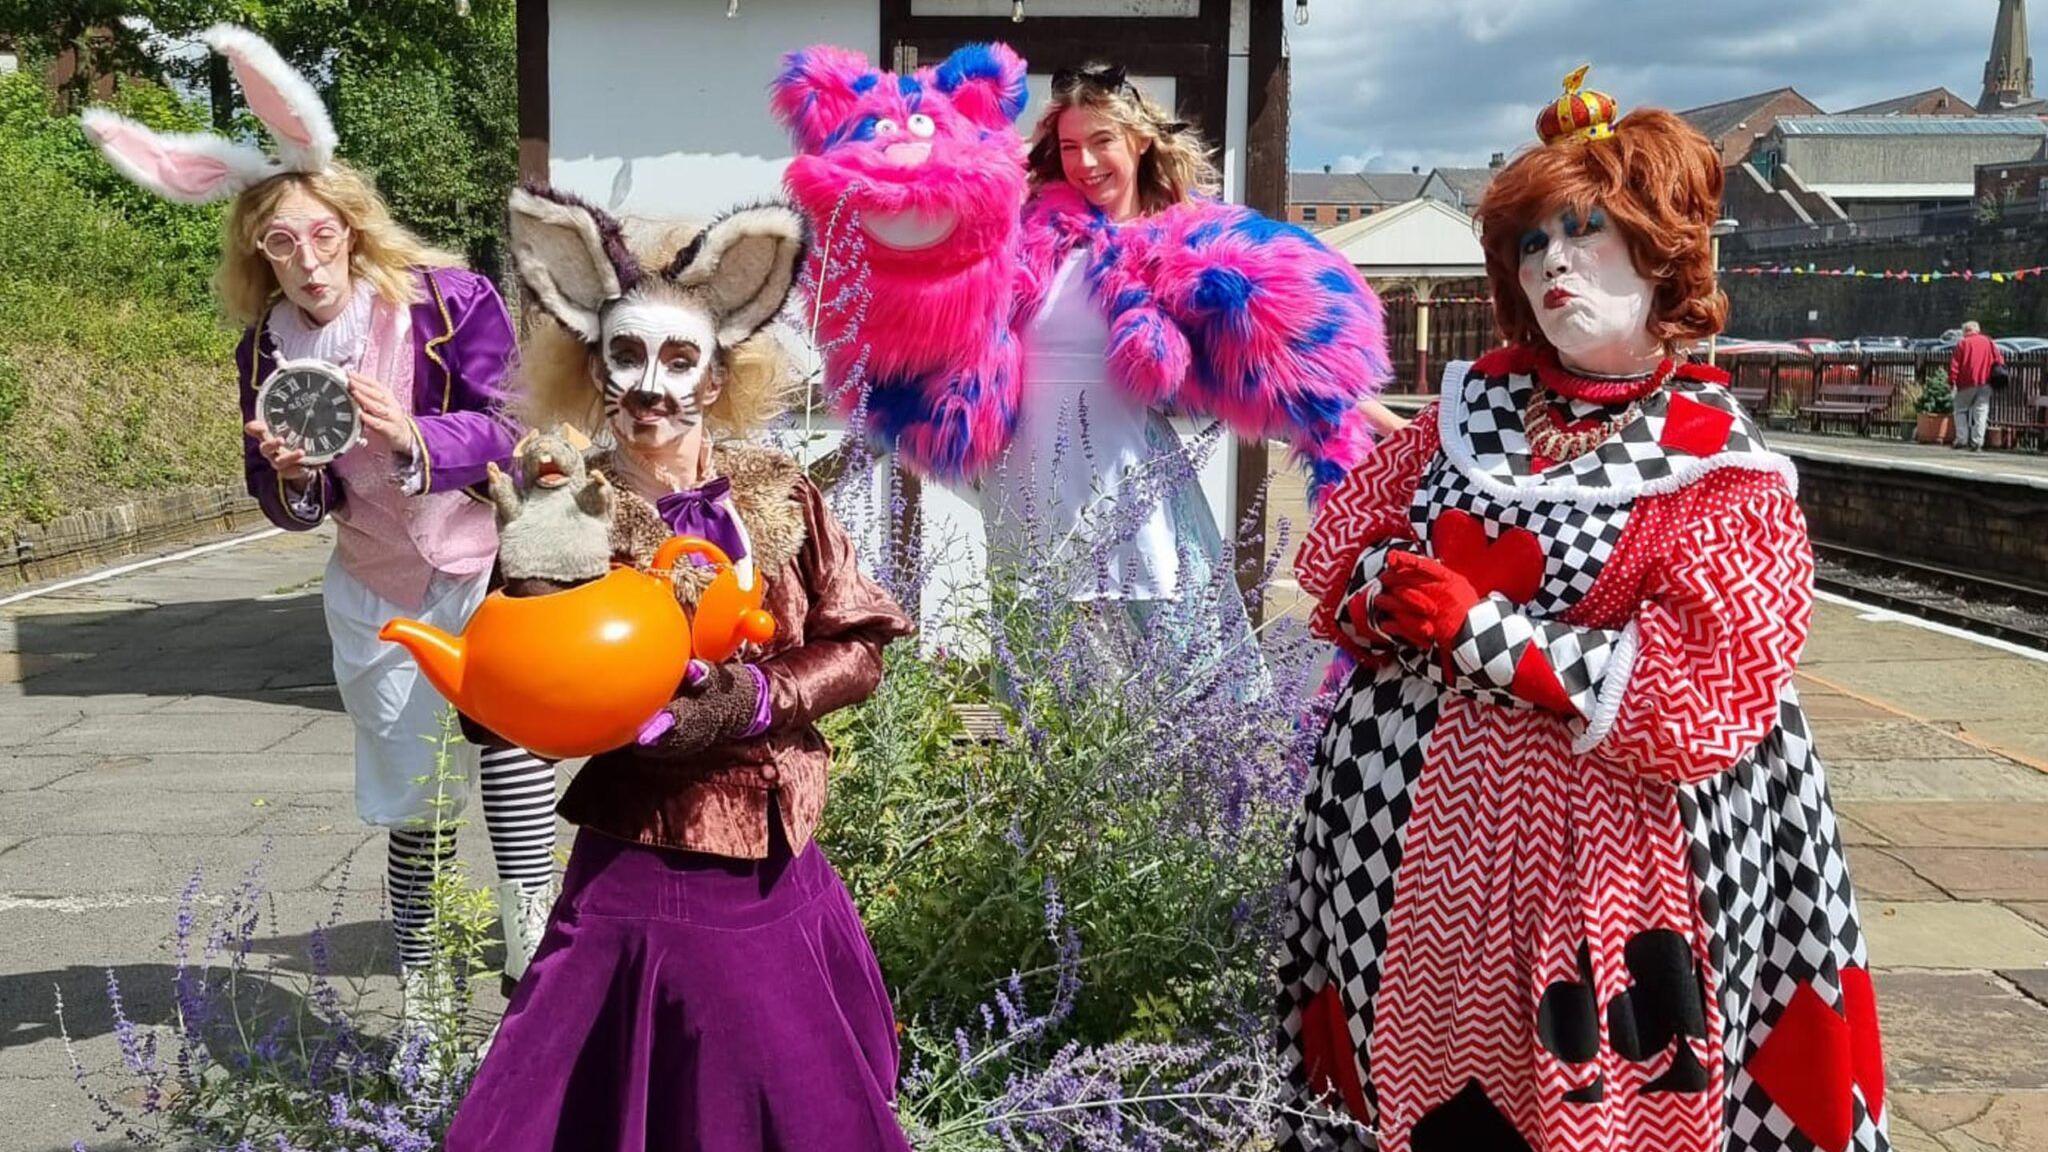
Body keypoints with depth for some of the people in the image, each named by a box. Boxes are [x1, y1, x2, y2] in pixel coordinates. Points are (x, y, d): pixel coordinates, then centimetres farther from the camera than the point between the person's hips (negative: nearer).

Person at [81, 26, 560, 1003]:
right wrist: (294, 479, -19)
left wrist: (414, 437, -34)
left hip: (489, 566, -3)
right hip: (378, 592, 3)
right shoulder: (267, 347, -1)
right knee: (415, 803, 9)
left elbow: (510, 428, -16)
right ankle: (419, 1006, 23)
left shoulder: (449, 298, -13)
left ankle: (532, 946, -25)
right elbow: (287, 504, 5)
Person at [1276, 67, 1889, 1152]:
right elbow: (1338, 559, 8)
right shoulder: (1472, 405, 8)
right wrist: (1393, 588, -16)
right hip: (1410, 805, 5)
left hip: (1596, 836, -4)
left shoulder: (1721, 468, -8)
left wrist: (1480, 629, -19)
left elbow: (1700, 696, -18)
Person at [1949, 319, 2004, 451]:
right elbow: (1998, 358, 5)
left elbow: (1954, 364, -4)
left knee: (1961, 410, 10)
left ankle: (1961, 439, 0)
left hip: (1967, 383, -2)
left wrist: (1952, 380, -2)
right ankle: (1977, 443, -3)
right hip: (1985, 382, 2)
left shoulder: (1962, 343, 1)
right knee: (1981, 411, 3)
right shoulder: (1988, 342, 10)